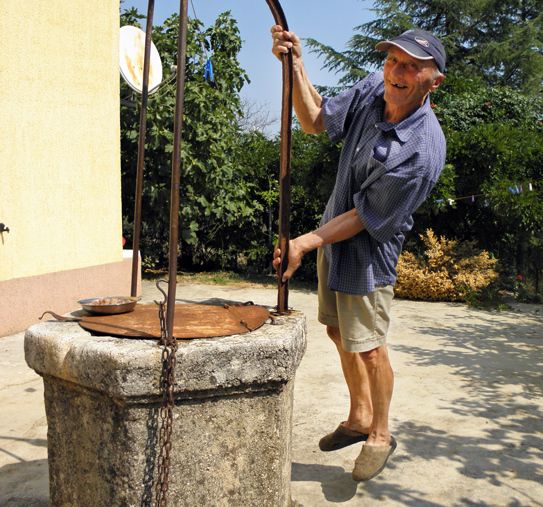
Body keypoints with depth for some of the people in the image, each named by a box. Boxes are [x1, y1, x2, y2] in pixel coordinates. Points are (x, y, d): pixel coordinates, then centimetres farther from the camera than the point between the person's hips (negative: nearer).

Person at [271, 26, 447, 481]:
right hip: (333, 234, 8)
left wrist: (305, 243, -24)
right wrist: (295, 66, -14)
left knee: (368, 346, 2)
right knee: (339, 332, 18)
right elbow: (316, 121, 0)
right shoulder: (373, 90, -9)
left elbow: (366, 217, -24)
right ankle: (359, 417, 39)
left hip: (368, 251, -8)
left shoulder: (424, 150, -29)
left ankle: (380, 434, 27)